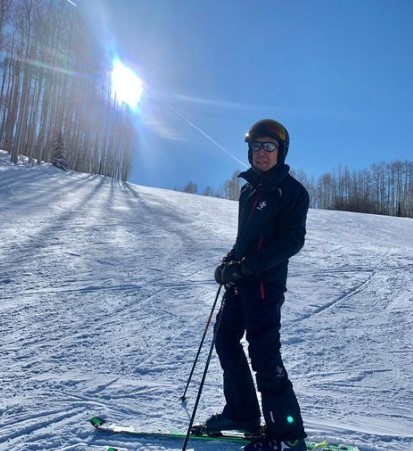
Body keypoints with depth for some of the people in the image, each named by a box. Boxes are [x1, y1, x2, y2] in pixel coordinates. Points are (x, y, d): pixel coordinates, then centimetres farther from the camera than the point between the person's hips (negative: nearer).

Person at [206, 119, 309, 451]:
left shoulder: (291, 190, -9)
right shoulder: (248, 189, 15)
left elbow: (291, 241, -17)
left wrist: (246, 267, -22)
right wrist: (230, 261, 7)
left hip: (266, 283, -9)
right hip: (240, 280, 9)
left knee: (263, 353, -7)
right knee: (225, 340, 13)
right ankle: (242, 413, 28)